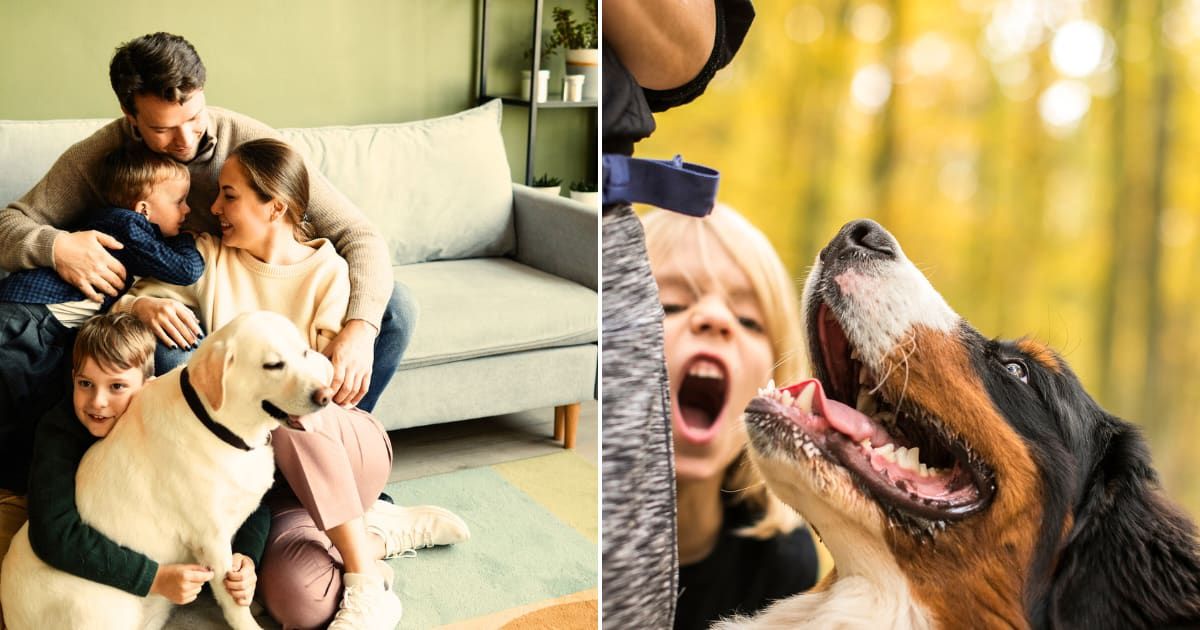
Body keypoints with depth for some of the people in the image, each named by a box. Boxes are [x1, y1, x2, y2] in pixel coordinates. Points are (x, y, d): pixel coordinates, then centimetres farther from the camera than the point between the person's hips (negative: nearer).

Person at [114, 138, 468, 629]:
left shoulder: (327, 271, -4)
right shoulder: (209, 258, 4)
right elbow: (121, 301, 5)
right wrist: (145, 306, -19)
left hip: (345, 444, -1)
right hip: (274, 465, 1)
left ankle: (368, 587, -26)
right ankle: (383, 530, 2)